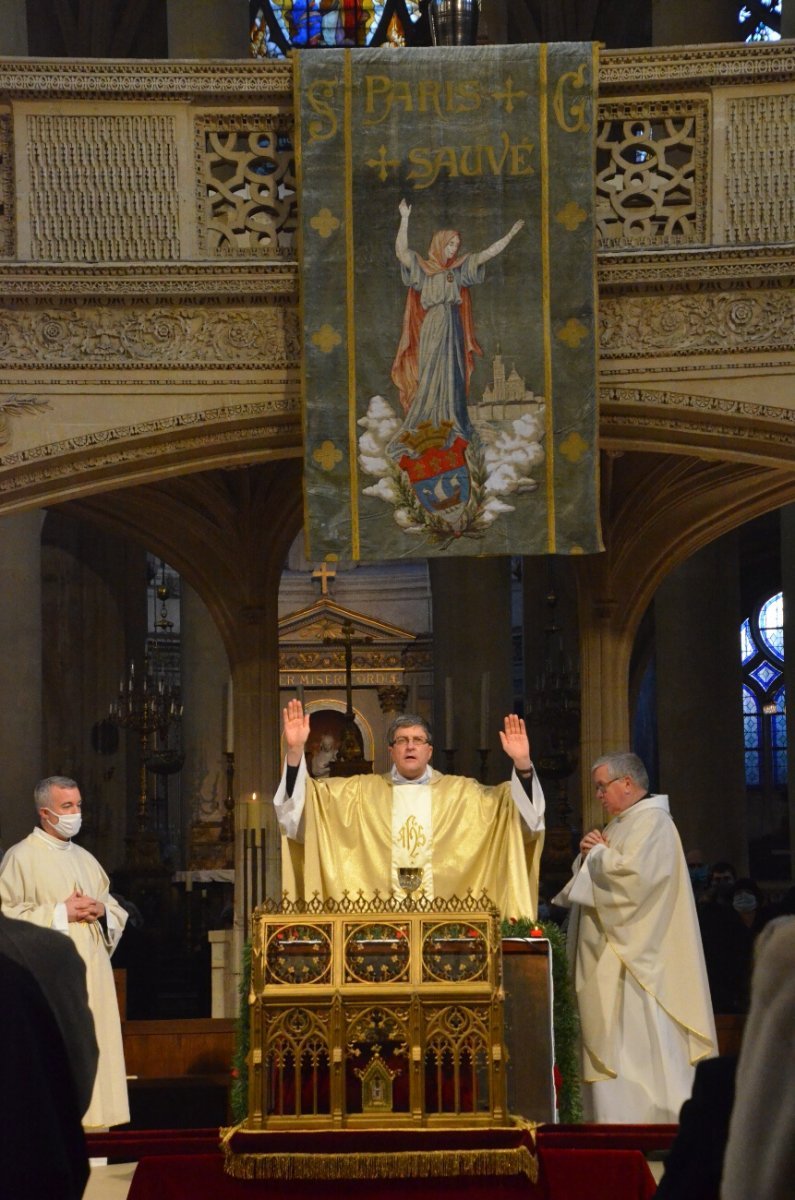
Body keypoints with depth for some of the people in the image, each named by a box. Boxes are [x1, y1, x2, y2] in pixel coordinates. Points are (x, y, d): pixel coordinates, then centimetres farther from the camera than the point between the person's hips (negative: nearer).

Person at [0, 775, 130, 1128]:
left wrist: (101, 910, 0)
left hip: (92, 974, 7)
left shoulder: (86, 859, 18)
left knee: (93, 1050, 3)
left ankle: (90, 1122, 7)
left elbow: (117, 913, 23)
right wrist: (60, 913, -13)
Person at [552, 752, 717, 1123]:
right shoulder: (624, 824, 19)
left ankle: (644, 1116, -8)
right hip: (611, 954, 10)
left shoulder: (651, 822, -11)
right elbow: (595, 881, 22)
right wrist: (589, 856, 2)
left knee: (635, 1038, -10)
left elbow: (633, 875, -24)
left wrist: (598, 852, -8)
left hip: (634, 955, -10)